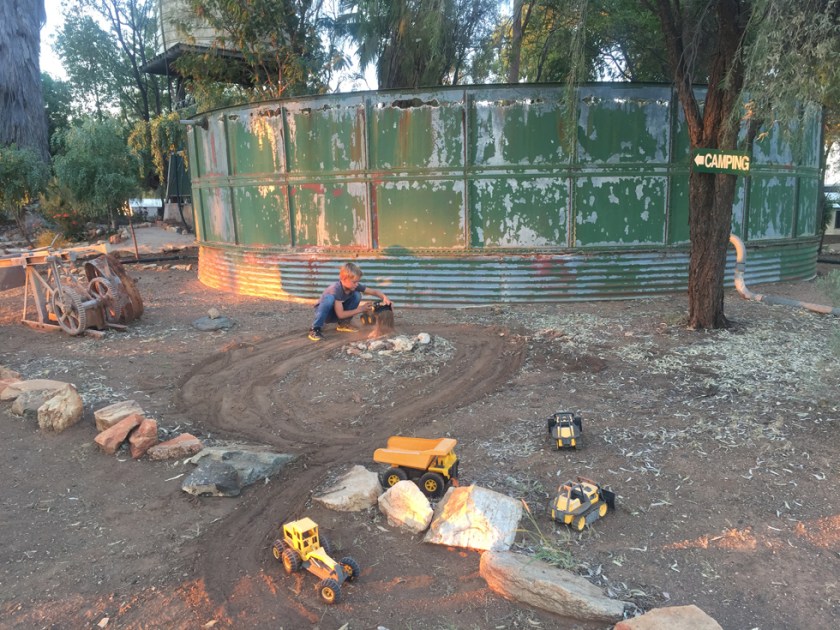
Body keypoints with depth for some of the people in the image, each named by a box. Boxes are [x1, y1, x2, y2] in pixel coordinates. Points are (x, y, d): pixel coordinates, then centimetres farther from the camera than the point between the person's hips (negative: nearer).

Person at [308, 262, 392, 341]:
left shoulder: (355, 286, -16)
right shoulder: (335, 289, -33)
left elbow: (374, 291, -10)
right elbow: (341, 314, -33)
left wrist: (384, 297, -31)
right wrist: (360, 309, -28)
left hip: (340, 312, 6)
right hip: (325, 313, -6)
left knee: (357, 295, -13)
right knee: (329, 298, -38)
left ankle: (343, 324, 0)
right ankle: (316, 329, -27)